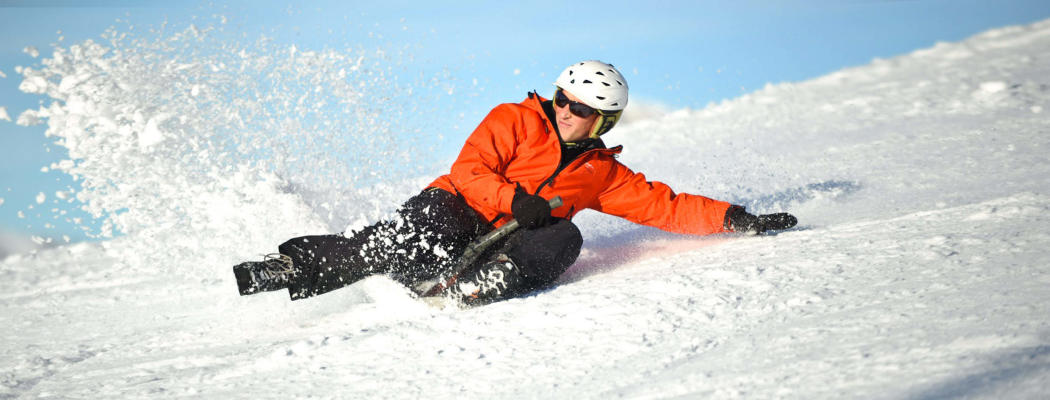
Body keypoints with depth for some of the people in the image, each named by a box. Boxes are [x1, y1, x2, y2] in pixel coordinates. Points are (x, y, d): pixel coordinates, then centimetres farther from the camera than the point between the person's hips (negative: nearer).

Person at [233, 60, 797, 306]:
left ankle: (479, 286, -48)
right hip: (457, 209, -3)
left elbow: (666, 206, 12)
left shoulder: (604, 174, 16)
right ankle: (290, 269, -29)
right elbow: (469, 169, -3)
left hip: (510, 243, 3)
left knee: (565, 238, -28)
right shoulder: (517, 121, 6)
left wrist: (736, 220, 1)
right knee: (392, 245, -32)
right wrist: (515, 199, -21)